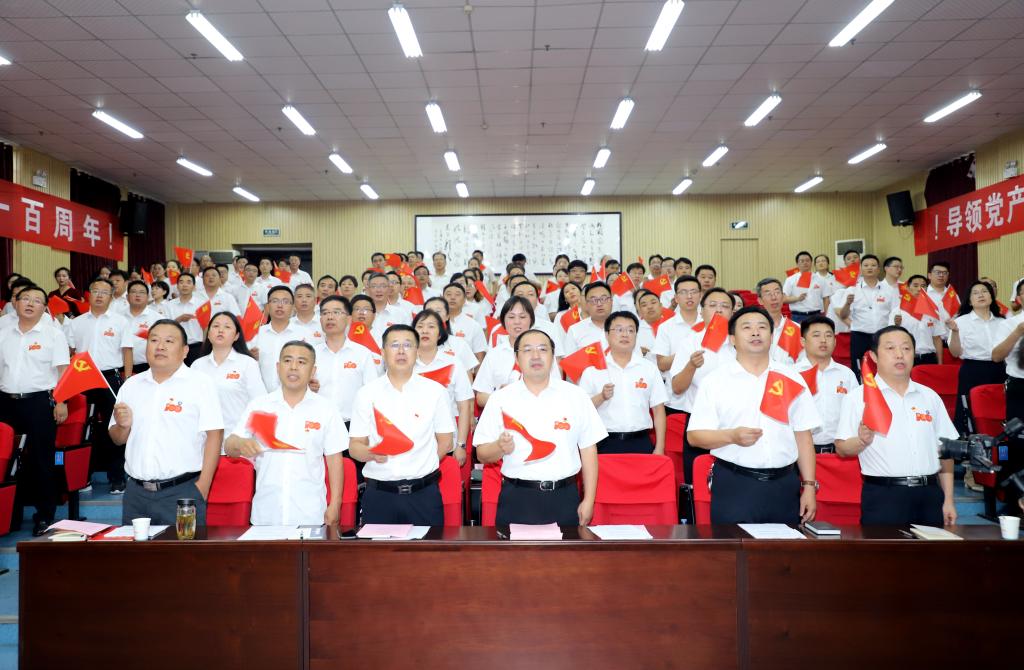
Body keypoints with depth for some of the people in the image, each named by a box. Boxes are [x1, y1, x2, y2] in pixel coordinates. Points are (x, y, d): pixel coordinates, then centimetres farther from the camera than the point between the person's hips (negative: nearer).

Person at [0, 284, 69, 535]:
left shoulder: (54, 334, -1)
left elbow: (62, 371, -5)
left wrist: (60, 402, -12)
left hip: (40, 402, -4)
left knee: (41, 459, 1)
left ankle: (45, 515, 12)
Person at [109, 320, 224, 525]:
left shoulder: (199, 385, -4)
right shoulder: (131, 386, 11)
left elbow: (214, 435, -8)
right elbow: (118, 439, 18)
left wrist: (202, 487, -13)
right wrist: (123, 425, -5)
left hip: (183, 491, -5)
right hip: (136, 491, 5)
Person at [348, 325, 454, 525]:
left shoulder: (435, 391, 2)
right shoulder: (367, 394, 3)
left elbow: (445, 442, 9)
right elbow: (354, 446, 3)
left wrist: (419, 467, 6)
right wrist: (372, 454, -16)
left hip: (423, 493, 0)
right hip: (379, 494, 0)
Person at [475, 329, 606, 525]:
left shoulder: (575, 396, 4)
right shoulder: (500, 398, 2)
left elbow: (588, 450, 5)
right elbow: (482, 454, 3)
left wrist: (588, 500, 1)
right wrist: (500, 447, -18)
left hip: (564, 498, 1)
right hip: (516, 500, 0)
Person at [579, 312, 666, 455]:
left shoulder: (649, 368, 7)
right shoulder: (593, 369, 1)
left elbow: (658, 410, 7)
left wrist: (659, 448, 2)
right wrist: (601, 397, -17)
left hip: (640, 443, 2)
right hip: (606, 443, -1)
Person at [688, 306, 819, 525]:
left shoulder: (792, 379, 10)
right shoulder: (716, 381, 1)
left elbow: (803, 436, 10)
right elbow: (694, 435, -2)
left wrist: (809, 486, 5)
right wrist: (732, 436, -18)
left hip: (784, 485, 3)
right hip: (734, 486, -2)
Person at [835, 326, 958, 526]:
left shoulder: (930, 397, 14)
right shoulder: (858, 397, -1)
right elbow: (841, 448, -5)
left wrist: (948, 500, 9)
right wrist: (862, 441, -26)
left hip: (929, 495, 5)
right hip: (883, 495, -4)